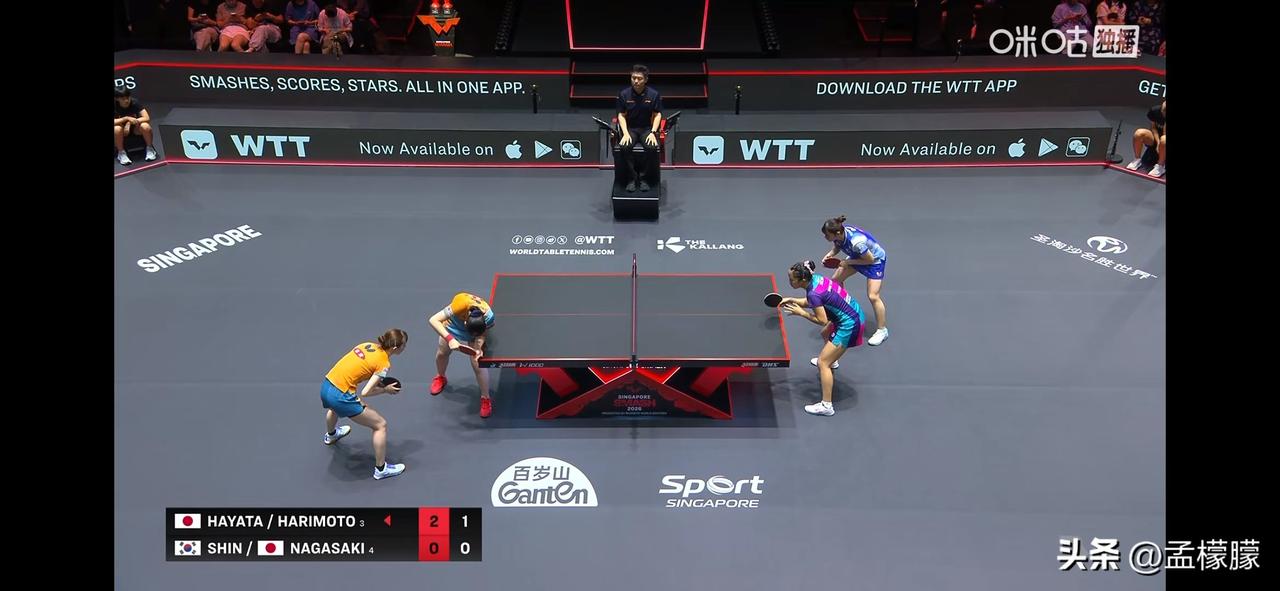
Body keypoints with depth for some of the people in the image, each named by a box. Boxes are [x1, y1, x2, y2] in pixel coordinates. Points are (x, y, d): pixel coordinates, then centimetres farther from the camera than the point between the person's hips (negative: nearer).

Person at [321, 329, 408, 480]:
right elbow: (365, 392, -16)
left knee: (335, 407, 44)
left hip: (325, 386, 8)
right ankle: (381, 469, 16)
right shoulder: (384, 363, -13)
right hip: (340, 397, -8)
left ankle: (330, 435, 75)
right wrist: (386, 390, 1)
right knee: (380, 425, 6)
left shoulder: (368, 345, 5)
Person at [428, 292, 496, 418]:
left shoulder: (488, 316, -41)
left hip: (477, 329, -1)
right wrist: (450, 339, -54)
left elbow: (481, 335, -23)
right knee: (442, 353, 21)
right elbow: (433, 320, -45)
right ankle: (440, 378, 54)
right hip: (453, 324, 1)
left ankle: (485, 399, 9)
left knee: (478, 365, -11)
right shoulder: (460, 305, -47)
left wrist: (478, 348, -43)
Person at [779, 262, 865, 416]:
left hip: (849, 325, -10)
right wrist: (792, 300, 2)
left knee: (823, 363, -7)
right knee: (826, 334, 39)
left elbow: (822, 320, -22)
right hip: (854, 312, 10)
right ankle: (831, 361, 70)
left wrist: (801, 313, -15)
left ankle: (826, 406, -4)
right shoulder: (815, 278, -3)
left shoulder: (814, 293, -29)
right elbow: (811, 302, 13)